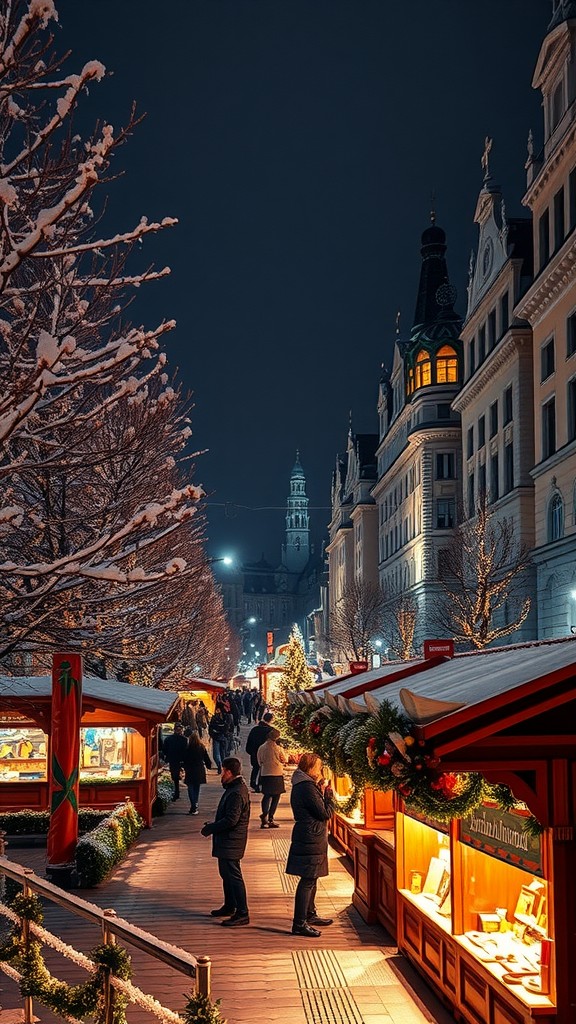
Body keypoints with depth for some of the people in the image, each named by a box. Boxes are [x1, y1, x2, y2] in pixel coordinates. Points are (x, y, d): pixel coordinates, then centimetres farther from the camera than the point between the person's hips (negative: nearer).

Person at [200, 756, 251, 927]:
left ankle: (242, 914, -3)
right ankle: (229, 906, 34)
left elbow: (231, 820, -26)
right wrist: (213, 825, 12)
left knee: (234, 876, -6)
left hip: (231, 842, -11)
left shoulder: (237, 793, -23)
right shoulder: (234, 788, 11)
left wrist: (210, 829, -17)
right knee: (226, 874, 21)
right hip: (226, 841, 11)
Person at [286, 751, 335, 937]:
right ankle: (299, 923, -4)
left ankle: (310, 914, 35)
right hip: (311, 840, -11)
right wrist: (329, 795, -3)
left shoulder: (302, 785, 11)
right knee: (308, 880, -7)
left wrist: (321, 791, 8)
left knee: (311, 878, 21)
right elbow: (325, 813, -18)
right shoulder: (307, 787, -21)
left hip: (306, 837, 11)